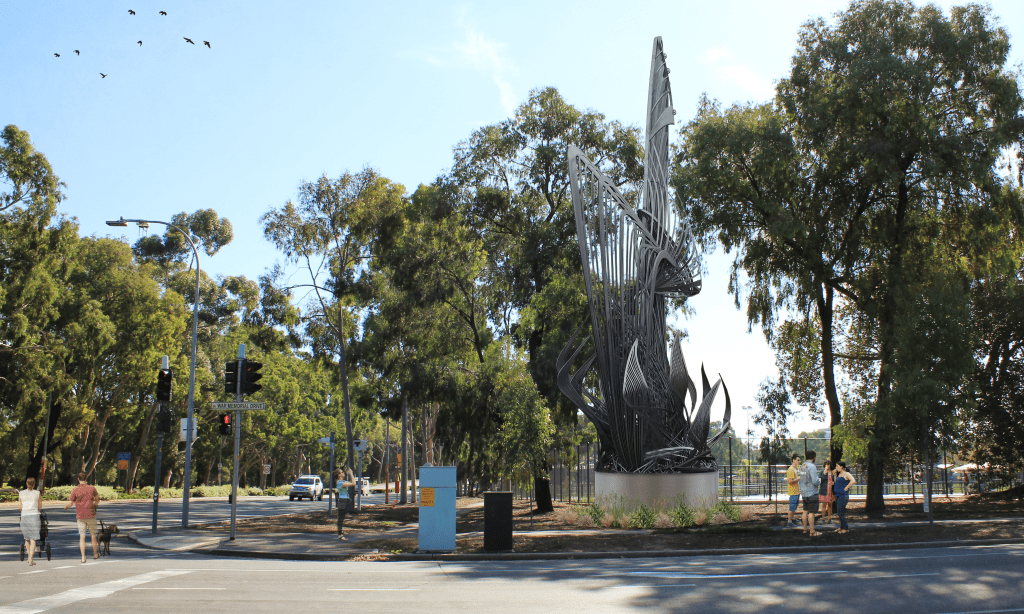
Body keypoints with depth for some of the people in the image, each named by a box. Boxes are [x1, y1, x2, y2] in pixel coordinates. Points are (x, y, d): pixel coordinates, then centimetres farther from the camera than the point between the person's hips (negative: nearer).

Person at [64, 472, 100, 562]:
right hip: (91, 515, 0)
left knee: (82, 537, 3)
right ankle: (95, 554, 26)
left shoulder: (75, 490, -8)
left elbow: (70, 503, -3)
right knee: (93, 535, 14)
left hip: (80, 517, 0)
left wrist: (65, 506, 20)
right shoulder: (92, 488, -4)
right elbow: (97, 498, 11)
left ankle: (83, 557, -3)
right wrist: (95, 504, 34)